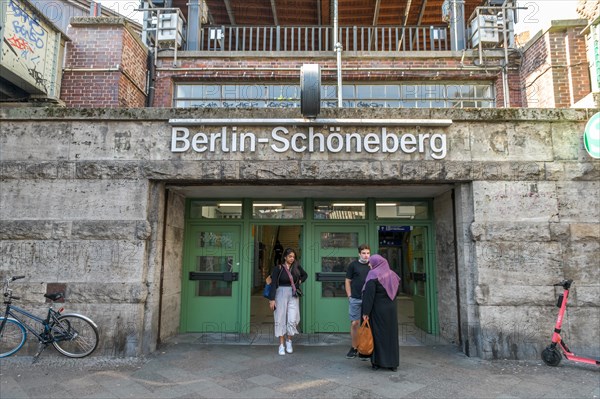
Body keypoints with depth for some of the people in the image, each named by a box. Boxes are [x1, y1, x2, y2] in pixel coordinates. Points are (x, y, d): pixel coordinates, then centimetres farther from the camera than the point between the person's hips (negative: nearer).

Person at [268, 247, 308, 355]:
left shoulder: (296, 266, 5)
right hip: (281, 294, -2)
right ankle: (281, 345, 12)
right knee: (281, 320, 2)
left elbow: (305, 275, 24)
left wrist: (300, 281, 6)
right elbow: (273, 284, -7)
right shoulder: (278, 268, -5)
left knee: (292, 320, -5)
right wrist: (272, 299, -13)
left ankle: (289, 341, 19)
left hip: (293, 295, 2)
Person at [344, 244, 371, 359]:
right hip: (355, 299, -1)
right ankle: (354, 348, 17)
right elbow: (348, 281, 4)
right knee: (354, 323, 2)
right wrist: (349, 296, -1)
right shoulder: (353, 265, 1)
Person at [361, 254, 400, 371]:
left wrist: (366, 312, -16)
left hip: (377, 310, -5)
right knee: (391, 334, 11)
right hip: (391, 310, 5)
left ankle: (377, 362, 7)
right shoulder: (392, 274, 8)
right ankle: (393, 363, 16)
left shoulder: (373, 275, -12)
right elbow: (396, 292, 13)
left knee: (377, 335, 3)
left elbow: (369, 295, -17)